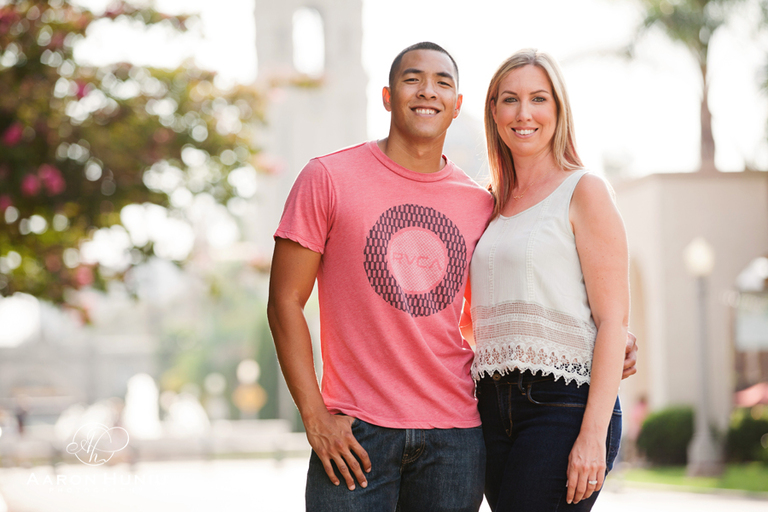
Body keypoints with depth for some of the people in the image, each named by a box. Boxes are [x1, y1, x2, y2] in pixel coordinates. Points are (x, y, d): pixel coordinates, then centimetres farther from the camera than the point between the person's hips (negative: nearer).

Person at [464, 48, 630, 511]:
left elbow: (614, 320, -8)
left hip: (564, 404, -6)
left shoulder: (583, 191, -1)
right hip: (495, 410, 6)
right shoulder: (493, 204, 17)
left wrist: (594, 435, -17)